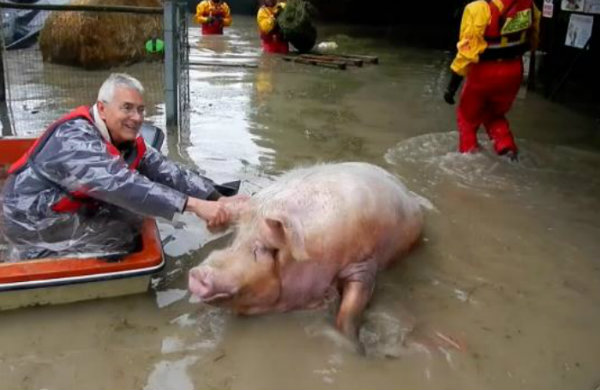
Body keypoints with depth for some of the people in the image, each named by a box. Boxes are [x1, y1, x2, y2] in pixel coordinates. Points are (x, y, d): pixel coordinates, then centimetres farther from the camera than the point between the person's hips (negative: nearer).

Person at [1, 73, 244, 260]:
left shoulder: (127, 140, -3)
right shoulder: (74, 141, -30)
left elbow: (168, 172, -13)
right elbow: (123, 187, -43)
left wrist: (217, 199, -27)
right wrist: (195, 205, -50)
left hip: (74, 210, 8)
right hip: (34, 222, -8)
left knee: (133, 215, -6)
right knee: (121, 237, -19)